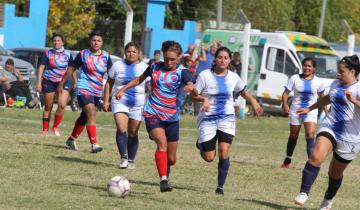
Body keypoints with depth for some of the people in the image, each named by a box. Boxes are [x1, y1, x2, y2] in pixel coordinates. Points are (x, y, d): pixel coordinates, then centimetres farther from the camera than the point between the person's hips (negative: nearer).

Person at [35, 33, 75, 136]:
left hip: (64, 81, 0)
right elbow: (41, 67, -2)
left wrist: (75, 82, 13)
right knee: (48, 107, 4)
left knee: (62, 105, -16)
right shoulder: (48, 54, -1)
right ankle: (45, 129, 14)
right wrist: (38, 82, -9)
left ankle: (56, 126, 2)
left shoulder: (67, 54, 3)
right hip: (49, 81, 0)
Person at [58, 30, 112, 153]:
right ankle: (94, 145, -26)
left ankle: (71, 139, 37)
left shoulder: (106, 56, 3)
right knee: (91, 114, -20)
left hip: (97, 91, 5)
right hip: (84, 89, -5)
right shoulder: (83, 54, -6)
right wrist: (61, 84, 8)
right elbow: (71, 69, 4)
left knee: (85, 117, 17)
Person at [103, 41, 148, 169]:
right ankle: (123, 157, -16)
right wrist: (106, 100, 7)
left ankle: (131, 160, 14)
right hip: (120, 102, 0)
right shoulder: (118, 65, 5)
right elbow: (109, 83, 12)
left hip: (137, 104, 0)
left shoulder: (144, 68, 3)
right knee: (121, 129, -18)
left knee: (133, 133, 4)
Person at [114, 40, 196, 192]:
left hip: (171, 118, 0)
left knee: (171, 159, 5)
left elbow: (191, 86, -24)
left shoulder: (181, 72, -4)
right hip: (152, 115, 0)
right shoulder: (155, 68, 5)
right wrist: (123, 89, 19)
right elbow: (140, 79, 25)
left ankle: (165, 175, 38)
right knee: (162, 142, -28)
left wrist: (190, 88, -48)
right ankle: (163, 181, -33)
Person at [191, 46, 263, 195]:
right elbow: (193, 95, -5)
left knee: (224, 153, -14)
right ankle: (201, 144, 37)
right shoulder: (205, 75, -9)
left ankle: (220, 186, 0)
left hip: (227, 118, 2)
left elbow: (243, 91, 20)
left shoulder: (233, 77, 2)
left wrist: (253, 101, 2)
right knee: (209, 158, 1)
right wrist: (204, 99, -26)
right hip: (207, 118, -2)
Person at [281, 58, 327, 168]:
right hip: (296, 110, 1)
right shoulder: (295, 79, -4)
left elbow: (322, 97, 14)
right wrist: (285, 104, -21)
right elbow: (286, 93, -3)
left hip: (311, 111, -1)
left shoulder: (318, 81, 0)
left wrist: (326, 111, 14)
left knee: (310, 135, -19)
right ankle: (287, 160, 32)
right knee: (293, 136, 14)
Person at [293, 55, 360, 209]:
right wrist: (310, 108, 37)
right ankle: (304, 193, -21)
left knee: (335, 173, 13)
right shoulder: (336, 84, 9)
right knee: (316, 156, -25)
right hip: (330, 127, 4)